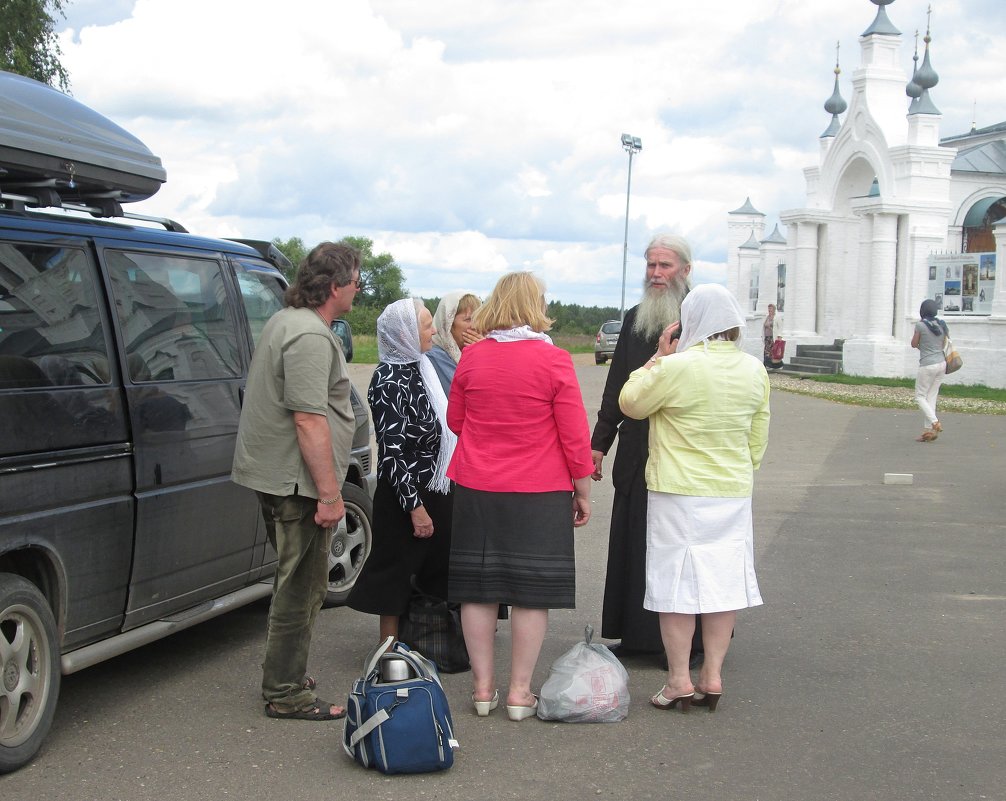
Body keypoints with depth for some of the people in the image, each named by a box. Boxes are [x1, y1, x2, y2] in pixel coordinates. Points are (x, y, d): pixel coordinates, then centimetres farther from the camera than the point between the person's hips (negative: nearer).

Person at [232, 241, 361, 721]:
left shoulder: (285, 321, 16)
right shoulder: (311, 336, -19)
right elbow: (309, 419, -25)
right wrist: (330, 494, -23)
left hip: (275, 476, 11)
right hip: (297, 482, -11)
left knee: (295, 582, 20)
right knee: (301, 587, -3)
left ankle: (283, 678, 31)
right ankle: (286, 694, 4)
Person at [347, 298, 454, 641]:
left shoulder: (419, 369, 9)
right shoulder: (389, 380, -18)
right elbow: (392, 450, -20)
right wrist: (414, 505, -21)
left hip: (434, 490, 9)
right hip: (405, 494, -9)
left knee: (435, 568, 15)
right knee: (397, 572, 3)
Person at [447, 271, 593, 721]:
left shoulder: (472, 357, 0)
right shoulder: (554, 361, -10)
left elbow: (455, 421, 12)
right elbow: (574, 436, -8)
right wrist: (582, 491, 3)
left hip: (476, 489, 3)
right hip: (540, 494, -3)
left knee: (479, 587, 10)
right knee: (532, 591, 4)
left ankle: (483, 687, 16)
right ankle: (520, 692, 8)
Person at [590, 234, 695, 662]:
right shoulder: (634, 318, 13)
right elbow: (616, 385, 15)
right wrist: (599, 442, 14)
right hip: (636, 453, 6)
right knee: (632, 543, 8)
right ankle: (636, 634, 18)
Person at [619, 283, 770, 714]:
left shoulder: (677, 367, -16)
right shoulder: (754, 370, 2)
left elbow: (630, 403, -2)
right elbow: (758, 439, 11)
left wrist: (657, 357, 4)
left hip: (678, 491, -5)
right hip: (734, 493, 5)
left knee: (677, 582, 2)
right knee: (724, 581, 9)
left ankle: (679, 680, 5)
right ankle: (712, 675, 13)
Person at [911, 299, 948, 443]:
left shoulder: (920, 325, -12)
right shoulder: (942, 325, 6)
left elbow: (914, 344, -1)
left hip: (928, 365, -7)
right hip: (942, 363, 7)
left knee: (920, 396, 5)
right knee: (932, 397, 11)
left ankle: (935, 422, -13)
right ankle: (929, 430, 7)